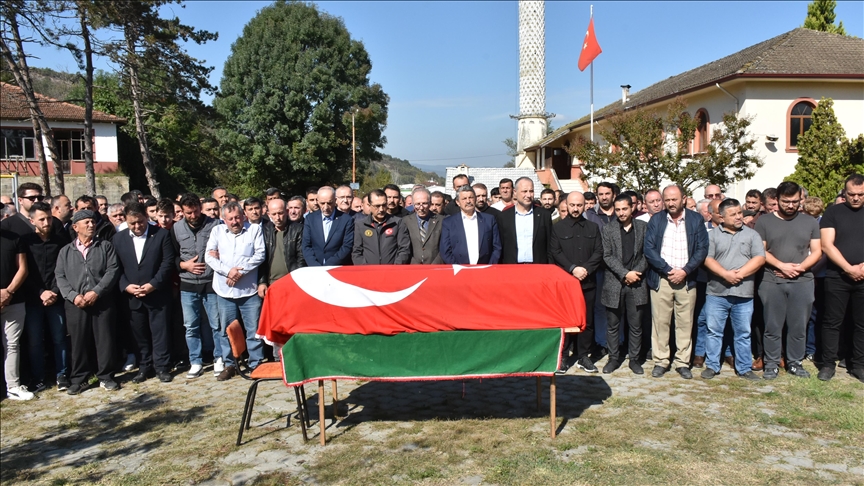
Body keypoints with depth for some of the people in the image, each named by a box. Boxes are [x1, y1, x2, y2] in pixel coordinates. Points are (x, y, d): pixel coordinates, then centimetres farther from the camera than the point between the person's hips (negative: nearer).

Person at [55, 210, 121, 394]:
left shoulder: (106, 246, 7)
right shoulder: (66, 251, 13)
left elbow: (113, 271, -3)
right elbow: (60, 277, 5)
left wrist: (96, 292, -13)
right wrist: (74, 296, -11)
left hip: (102, 302, -1)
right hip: (76, 304, 1)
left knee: (105, 340, 2)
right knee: (79, 342, 7)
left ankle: (106, 377, 13)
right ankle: (78, 379, 18)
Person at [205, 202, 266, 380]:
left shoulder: (254, 229, 3)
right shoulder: (217, 231, 8)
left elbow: (260, 254, -4)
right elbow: (209, 256, 1)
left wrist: (241, 271, -13)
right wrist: (228, 271, -12)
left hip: (249, 290, -2)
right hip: (224, 290, 2)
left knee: (254, 330, 1)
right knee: (226, 330, 10)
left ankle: (256, 364, 12)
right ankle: (229, 364, 22)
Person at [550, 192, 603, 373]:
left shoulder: (593, 227, 13)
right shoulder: (557, 228, 5)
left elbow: (599, 252, 4)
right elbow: (555, 253, -4)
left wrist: (586, 269, -11)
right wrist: (573, 269, -15)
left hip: (588, 282, 2)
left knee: (587, 320, 6)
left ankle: (583, 356, 15)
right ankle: (563, 356, 9)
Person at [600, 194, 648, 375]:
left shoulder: (643, 227, 6)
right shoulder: (608, 230, 4)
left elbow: (647, 254, 3)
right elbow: (607, 256, -3)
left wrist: (636, 272, -10)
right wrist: (625, 274, -12)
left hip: (637, 284, 0)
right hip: (614, 284, 0)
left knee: (636, 325, 6)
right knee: (613, 325, 7)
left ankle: (634, 359, 18)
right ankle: (614, 358, 19)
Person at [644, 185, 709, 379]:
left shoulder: (696, 219, 4)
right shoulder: (656, 220, 4)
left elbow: (702, 249, 0)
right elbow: (649, 249, -2)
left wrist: (685, 271, -11)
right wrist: (668, 270, -11)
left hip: (686, 280, 0)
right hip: (660, 279, 0)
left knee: (685, 323, 4)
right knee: (660, 322, 3)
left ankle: (683, 363, 15)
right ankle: (660, 361, 12)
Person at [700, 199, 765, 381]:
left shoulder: (751, 234, 7)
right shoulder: (713, 234, 4)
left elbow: (760, 258, -4)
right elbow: (707, 258, -5)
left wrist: (739, 274, -14)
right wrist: (725, 274, -17)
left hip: (744, 294, 1)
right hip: (717, 292, -1)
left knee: (743, 333, 9)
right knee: (714, 331, 5)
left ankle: (744, 368, 19)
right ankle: (712, 366, 16)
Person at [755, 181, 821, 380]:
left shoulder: (810, 222, 10)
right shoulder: (764, 222, 5)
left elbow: (816, 252, 7)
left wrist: (800, 267, -9)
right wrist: (781, 265, -13)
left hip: (802, 282, 2)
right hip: (772, 282, -1)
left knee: (799, 326, 6)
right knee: (772, 326, 3)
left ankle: (795, 363, 19)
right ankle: (771, 364, 12)